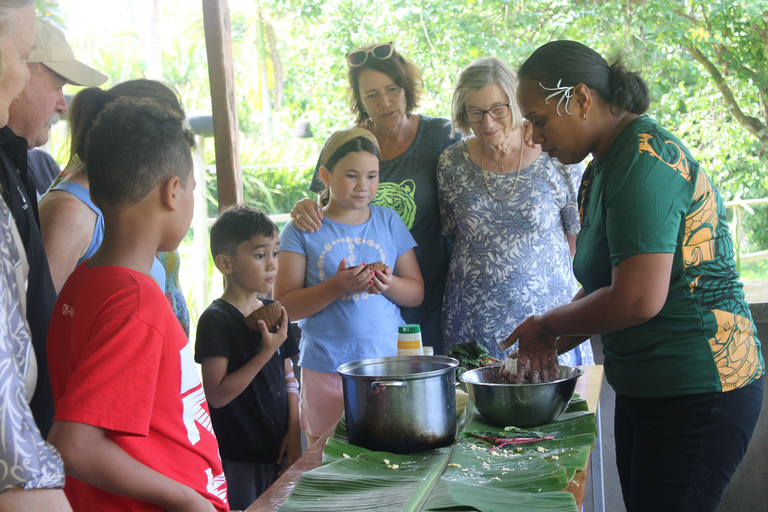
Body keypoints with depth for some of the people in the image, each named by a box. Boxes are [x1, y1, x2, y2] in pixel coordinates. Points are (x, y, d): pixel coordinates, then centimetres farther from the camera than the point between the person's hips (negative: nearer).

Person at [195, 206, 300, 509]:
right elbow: (217, 395, -19)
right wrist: (266, 352, -23)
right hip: (238, 460, -6)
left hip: (278, 451, 6)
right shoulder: (216, 320, -13)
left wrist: (294, 433, 5)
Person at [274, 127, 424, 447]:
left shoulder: (389, 222, 9)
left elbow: (417, 293, 8)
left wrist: (389, 285, -13)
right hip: (326, 369, -2)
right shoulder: (303, 230, -1)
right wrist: (337, 287, -20)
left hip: (389, 362, 2)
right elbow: (285, 306, -6)